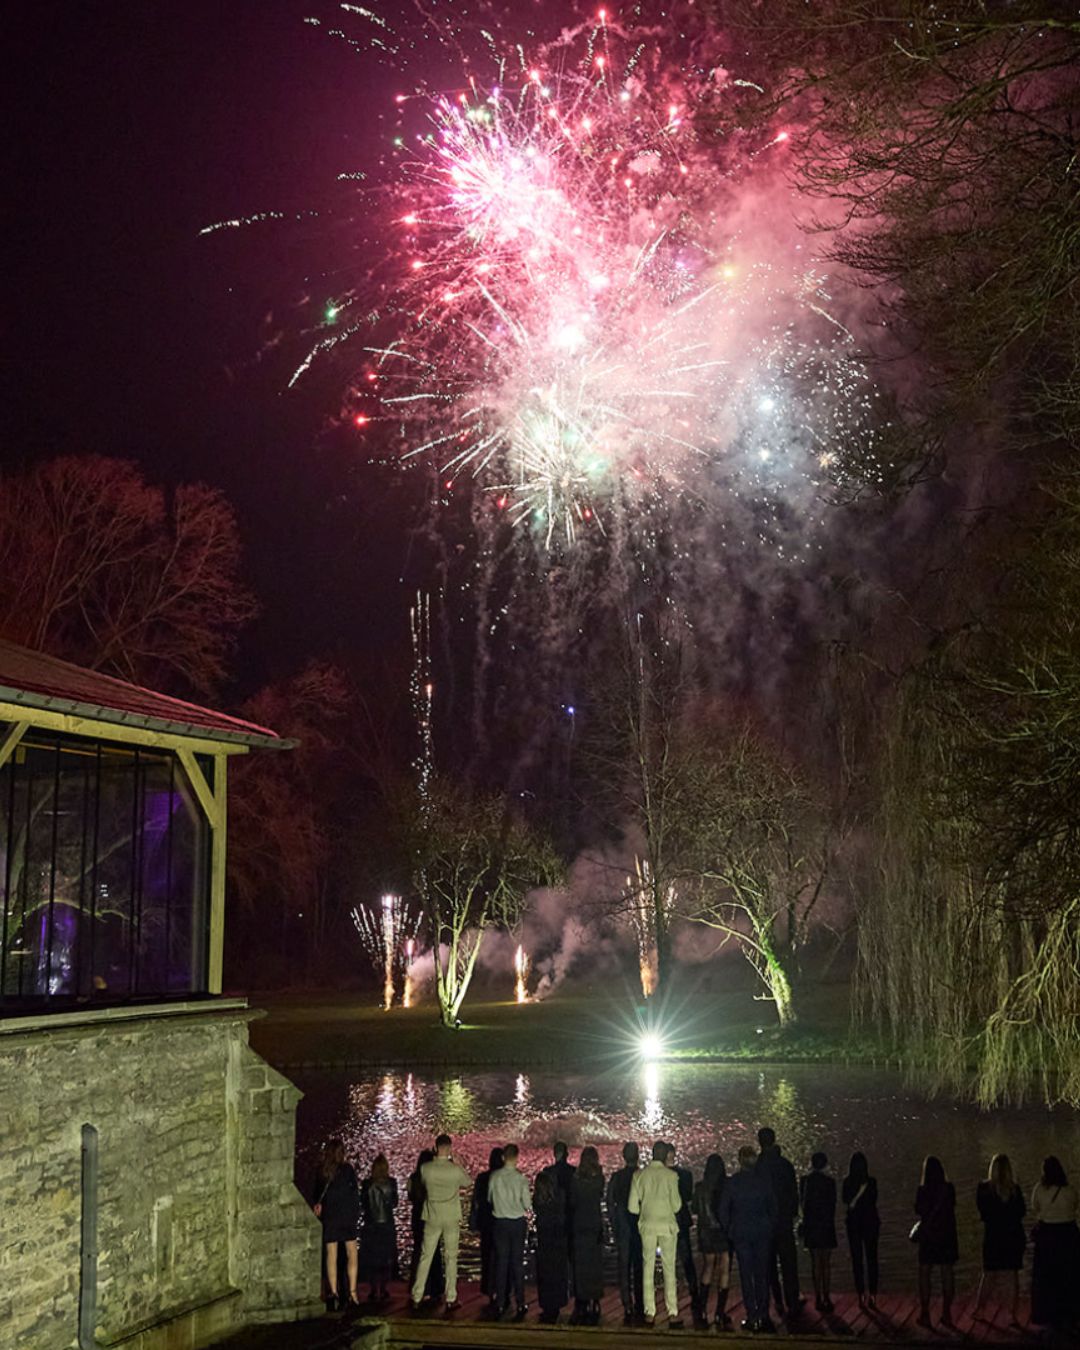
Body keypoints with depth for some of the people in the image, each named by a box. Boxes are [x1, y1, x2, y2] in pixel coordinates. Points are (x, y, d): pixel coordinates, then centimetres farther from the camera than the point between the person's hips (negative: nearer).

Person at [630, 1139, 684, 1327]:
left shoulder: (639, 1175, 0)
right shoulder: (670, 1176, -7)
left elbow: (632, 1207, 2)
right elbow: (676, 1206, -6)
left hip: (647, 1225, 2)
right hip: (667, 1224, -2)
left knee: (648, 1268, 6)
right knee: (669, 1268, 2)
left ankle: (649, 1313, 5)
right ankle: (672, 1313, -1)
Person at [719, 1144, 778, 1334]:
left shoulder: (732, 1182, -7)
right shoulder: (764, 1180, -3)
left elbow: (722, 1210, -4)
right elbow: (773, 1207, 2)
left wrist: (728, 1230, 7)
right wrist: (772, 1229, 10)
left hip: (741, 1232, -1)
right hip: (763, 1232, 1)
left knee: (746, 1275, 3)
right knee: (762, 1274, 8)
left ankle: (752, 1317, 1)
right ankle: (763, 1316, 5)